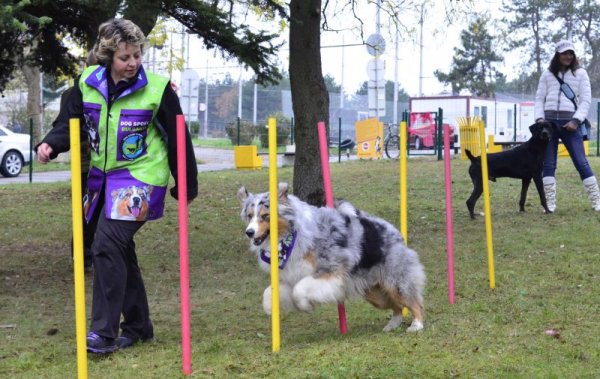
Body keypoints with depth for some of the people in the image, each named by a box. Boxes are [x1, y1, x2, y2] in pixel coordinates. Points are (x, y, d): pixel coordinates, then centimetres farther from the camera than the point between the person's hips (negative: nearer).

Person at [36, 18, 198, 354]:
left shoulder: (158, 89, -12)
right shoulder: (88, 84, -2)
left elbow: (178, 140, -5)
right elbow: (72, 124, 7)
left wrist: (187, 187, -1)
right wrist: (51, 144, -15)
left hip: (140, 178, -6)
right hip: (103, 176, 6)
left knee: (107, 245, -17)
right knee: (120, 250, 12)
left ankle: (104, 331, -11)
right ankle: (138, 325, 26)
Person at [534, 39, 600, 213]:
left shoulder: (580, 73, 8)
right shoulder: (547, 75, 13)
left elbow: (586, 100, 3)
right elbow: (539, 98, 12)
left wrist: (576, 121, -10)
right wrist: (539, 118, -4)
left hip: (570, 123, -2)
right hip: (549, 122, 2)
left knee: (581, 162, -6)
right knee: (548, 164, -1)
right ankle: (550, 204, 1)